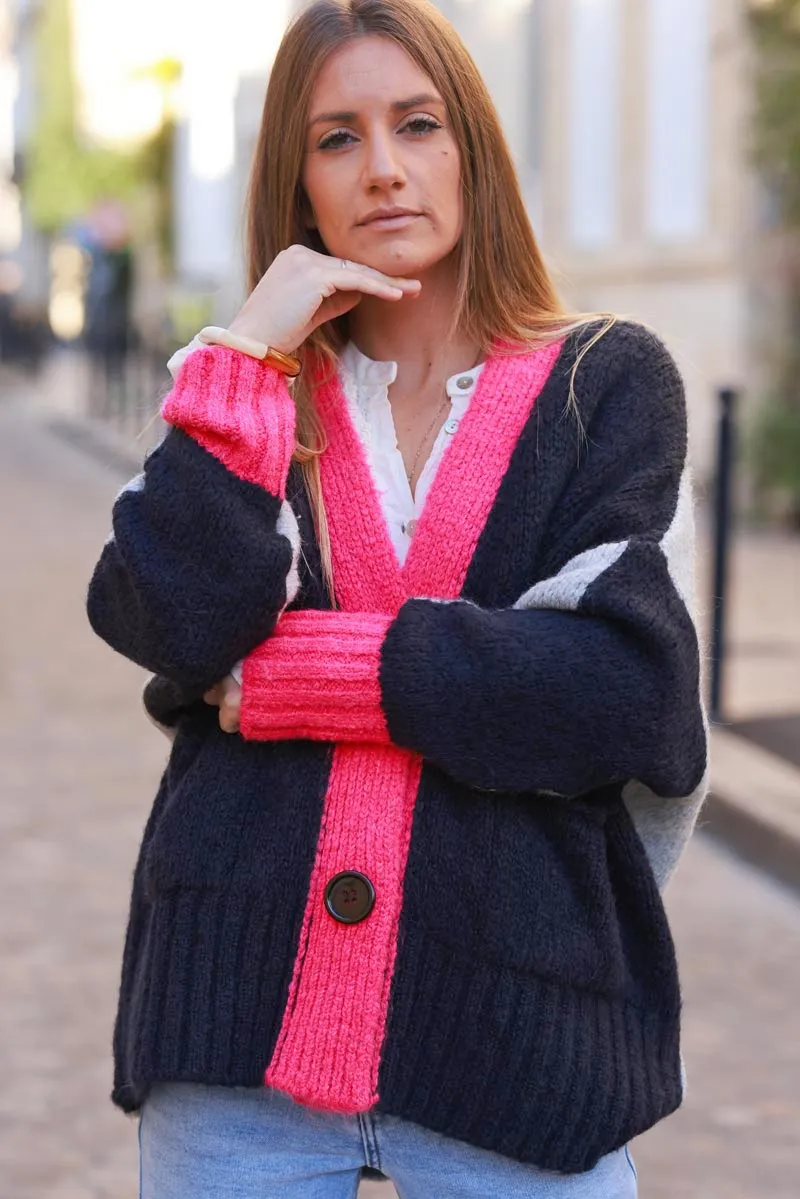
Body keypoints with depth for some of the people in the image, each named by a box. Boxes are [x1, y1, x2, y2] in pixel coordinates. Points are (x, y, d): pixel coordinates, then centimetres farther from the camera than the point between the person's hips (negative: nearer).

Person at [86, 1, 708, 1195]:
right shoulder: (255, 395, 9)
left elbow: (630, 689, -12)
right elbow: (175, 626, -9)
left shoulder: (607, 381, 3)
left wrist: (290, 675, -10)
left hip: (520, 1021, -2)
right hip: (246, 1006, 2)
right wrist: (249, 357, -11)